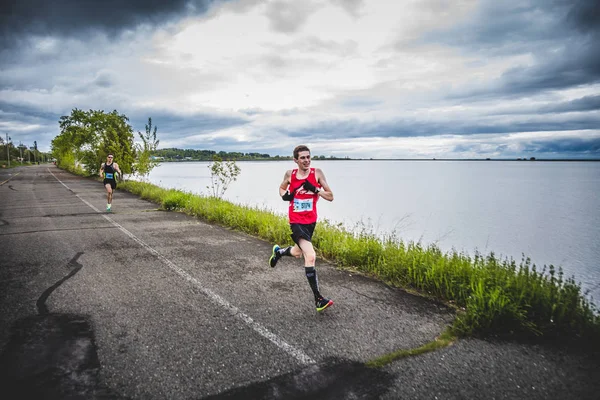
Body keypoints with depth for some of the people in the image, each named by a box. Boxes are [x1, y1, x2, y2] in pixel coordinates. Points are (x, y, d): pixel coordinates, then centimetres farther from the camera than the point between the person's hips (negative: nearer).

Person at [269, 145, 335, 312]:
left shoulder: (317, 173, -6)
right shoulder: (290, 174, -3)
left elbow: (330, 197, -6)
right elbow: (282, 188, 18)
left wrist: (315, 189, -22)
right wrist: (284, 195, -5)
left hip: (311, 221, 3)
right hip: (296, 222, -3)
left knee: (297, 252, 24)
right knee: (310, 256, -20)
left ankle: (278, 251, 58)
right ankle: (318, 299, -14)